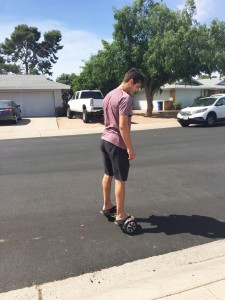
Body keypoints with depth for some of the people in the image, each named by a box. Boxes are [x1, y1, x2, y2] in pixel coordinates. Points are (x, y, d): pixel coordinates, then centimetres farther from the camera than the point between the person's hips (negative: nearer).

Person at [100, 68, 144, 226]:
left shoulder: (109, 95, 12)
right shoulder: (125, 98, -17)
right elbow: (123, 126, -24)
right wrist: (130, 148, -19)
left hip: (105, 140, 10)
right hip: (117, 144, -9)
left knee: (108, 175, 19)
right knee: (120, 180, -1)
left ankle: (107, 206, 33)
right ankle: (120, 215, 9)